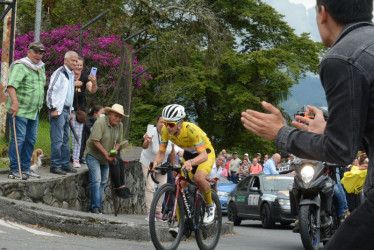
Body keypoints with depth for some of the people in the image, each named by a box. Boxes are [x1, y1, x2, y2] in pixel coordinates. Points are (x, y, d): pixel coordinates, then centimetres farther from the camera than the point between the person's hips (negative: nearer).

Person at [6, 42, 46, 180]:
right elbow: (11, 85, -25)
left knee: (31, 139, 11)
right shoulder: (20, 66, -13)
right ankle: (14, 170, -2)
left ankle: (25, 168, 20)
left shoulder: (41, 68, 14)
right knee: (19, 139, -8)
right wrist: (15, 102, -38)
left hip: (34, 111, 8)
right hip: (19, 111, -8)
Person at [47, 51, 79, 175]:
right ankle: (55, 166, -5)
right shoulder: (59, 73, -10)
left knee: (65, 139, 12)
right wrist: (53, 109, -18)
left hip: (66, 110, 9)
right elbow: (51, 91, -15)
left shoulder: (71, 74, 19)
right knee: (57, 140, -8)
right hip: (58, 111, -9)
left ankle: (65, 164, 18)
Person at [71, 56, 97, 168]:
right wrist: (73, 84, -29)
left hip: (80, 110, 4)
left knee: (78, 135, 3)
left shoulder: (85, 78, 5)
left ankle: (76, 159, 6)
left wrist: (94, 83, -25)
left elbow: (92, 91, -6)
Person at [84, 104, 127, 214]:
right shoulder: (100, 122, -22)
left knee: (103, 182, 9)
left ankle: (98, 206, 15)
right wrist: (106, 154, -22)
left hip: (106, 158, 7)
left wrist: (114, 151, -13)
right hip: (93, 155, -7)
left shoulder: (120, 126, 0)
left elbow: (118, 142, 9)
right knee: (96, 181, -14)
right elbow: (95, 141, -25)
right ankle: (95, 206, -10)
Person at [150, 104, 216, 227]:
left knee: (199, 178, -34)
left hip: (206, 152, -6)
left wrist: (191, 162, -62)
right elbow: (161, 153, -15)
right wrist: (155, 162, -38)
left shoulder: (191, 129, -36)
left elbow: (203, 155, -42)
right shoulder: (165, 130, -20)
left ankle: (210, 205, -7)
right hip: (188, 154, 6)